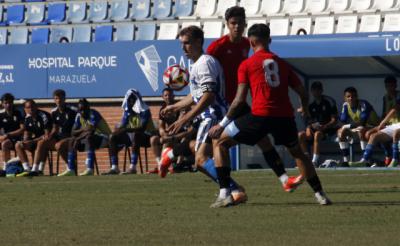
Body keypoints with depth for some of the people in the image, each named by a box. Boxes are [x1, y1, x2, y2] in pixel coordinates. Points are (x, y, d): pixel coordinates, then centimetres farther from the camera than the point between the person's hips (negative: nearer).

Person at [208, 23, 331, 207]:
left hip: (260, 115, -4)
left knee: (220, 143, 10)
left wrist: (222, 124, 8)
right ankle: (320, 194, 25)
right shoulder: (282, 63, 18)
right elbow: (302, 92, 19)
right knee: (297, 153, 30)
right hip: (285, 116, 4)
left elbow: (240, 99, 0)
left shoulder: (246, 65, 7)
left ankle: (224, 194, -3)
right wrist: (304, 109, 42)